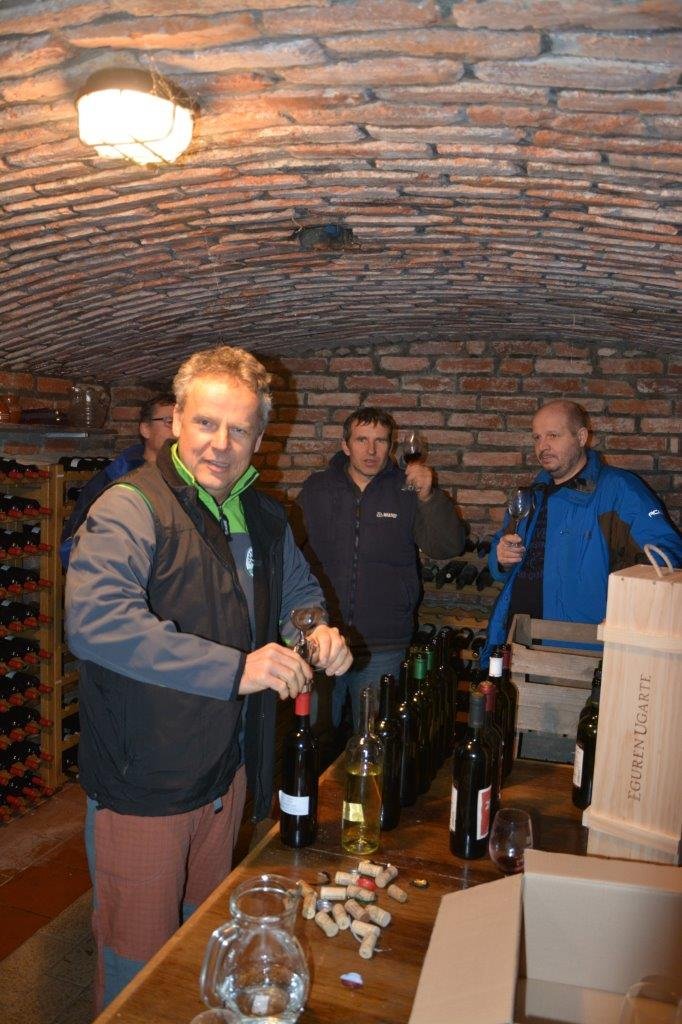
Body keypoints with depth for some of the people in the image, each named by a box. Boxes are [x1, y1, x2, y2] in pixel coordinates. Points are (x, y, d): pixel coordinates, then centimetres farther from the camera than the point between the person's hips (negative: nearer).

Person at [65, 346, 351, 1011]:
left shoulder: (263, 518, 6)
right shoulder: (132, 508, -19)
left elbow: (298, 589, 21)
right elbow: (94, 619, -34)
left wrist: (317, 631, -3)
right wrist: (235, 668, -38)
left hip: (228, 772, 7)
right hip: (142, 782, -7)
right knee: (139, 961, 10)